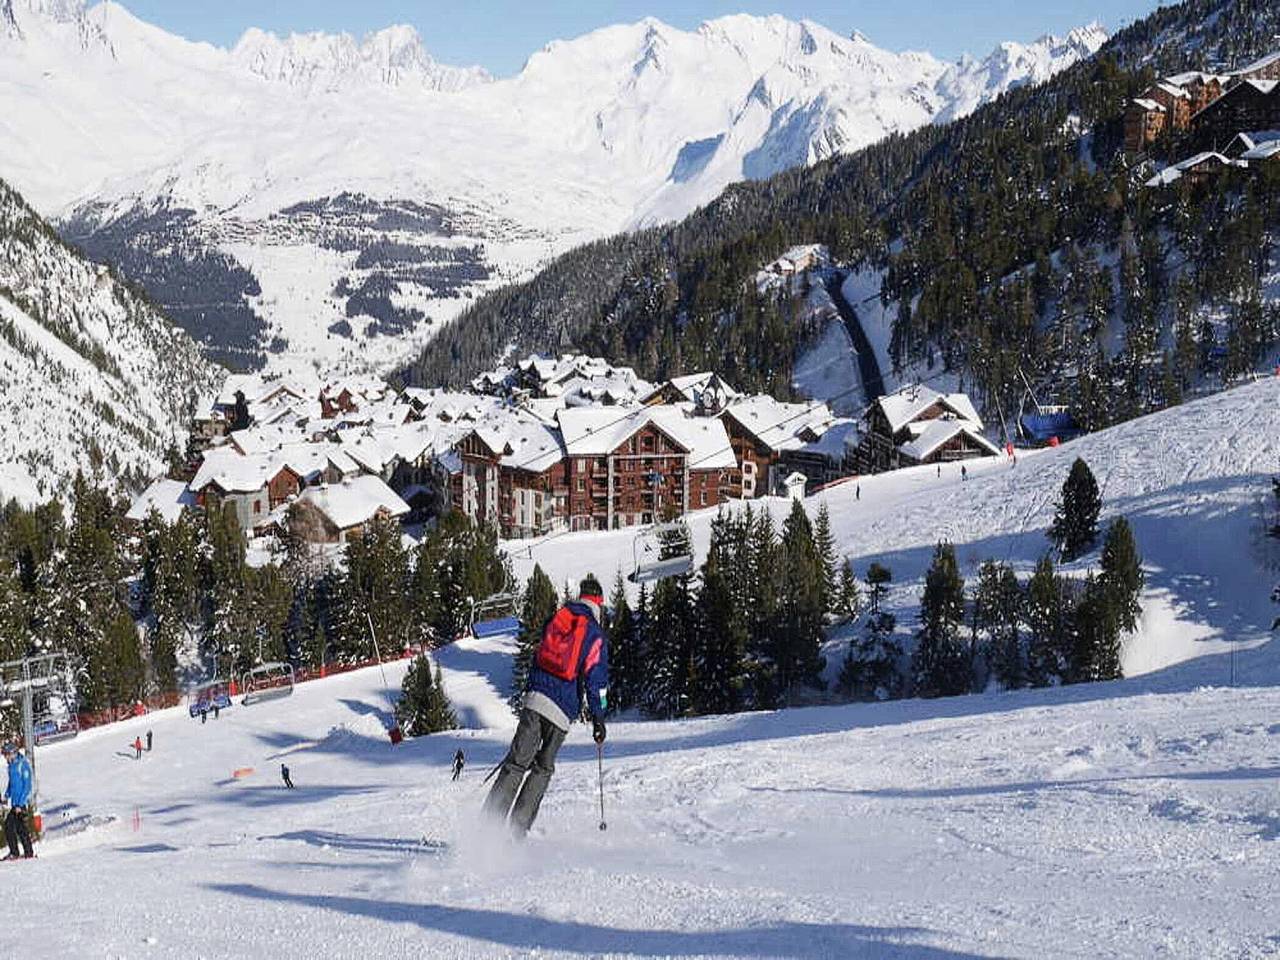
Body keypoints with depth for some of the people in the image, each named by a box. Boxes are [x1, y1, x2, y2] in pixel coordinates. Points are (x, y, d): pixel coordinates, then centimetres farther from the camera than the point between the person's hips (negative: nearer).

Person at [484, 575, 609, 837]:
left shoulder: (556, 619, 15)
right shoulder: (596, 635, 2)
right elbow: (596, 679, -4)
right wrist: (598, 718, 0)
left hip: (534, 699, 3)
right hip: (563, 709, -3)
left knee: (517, 762, 1)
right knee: (543, 769, 9)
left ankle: (490, 819, -12)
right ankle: (518, 829, 1)